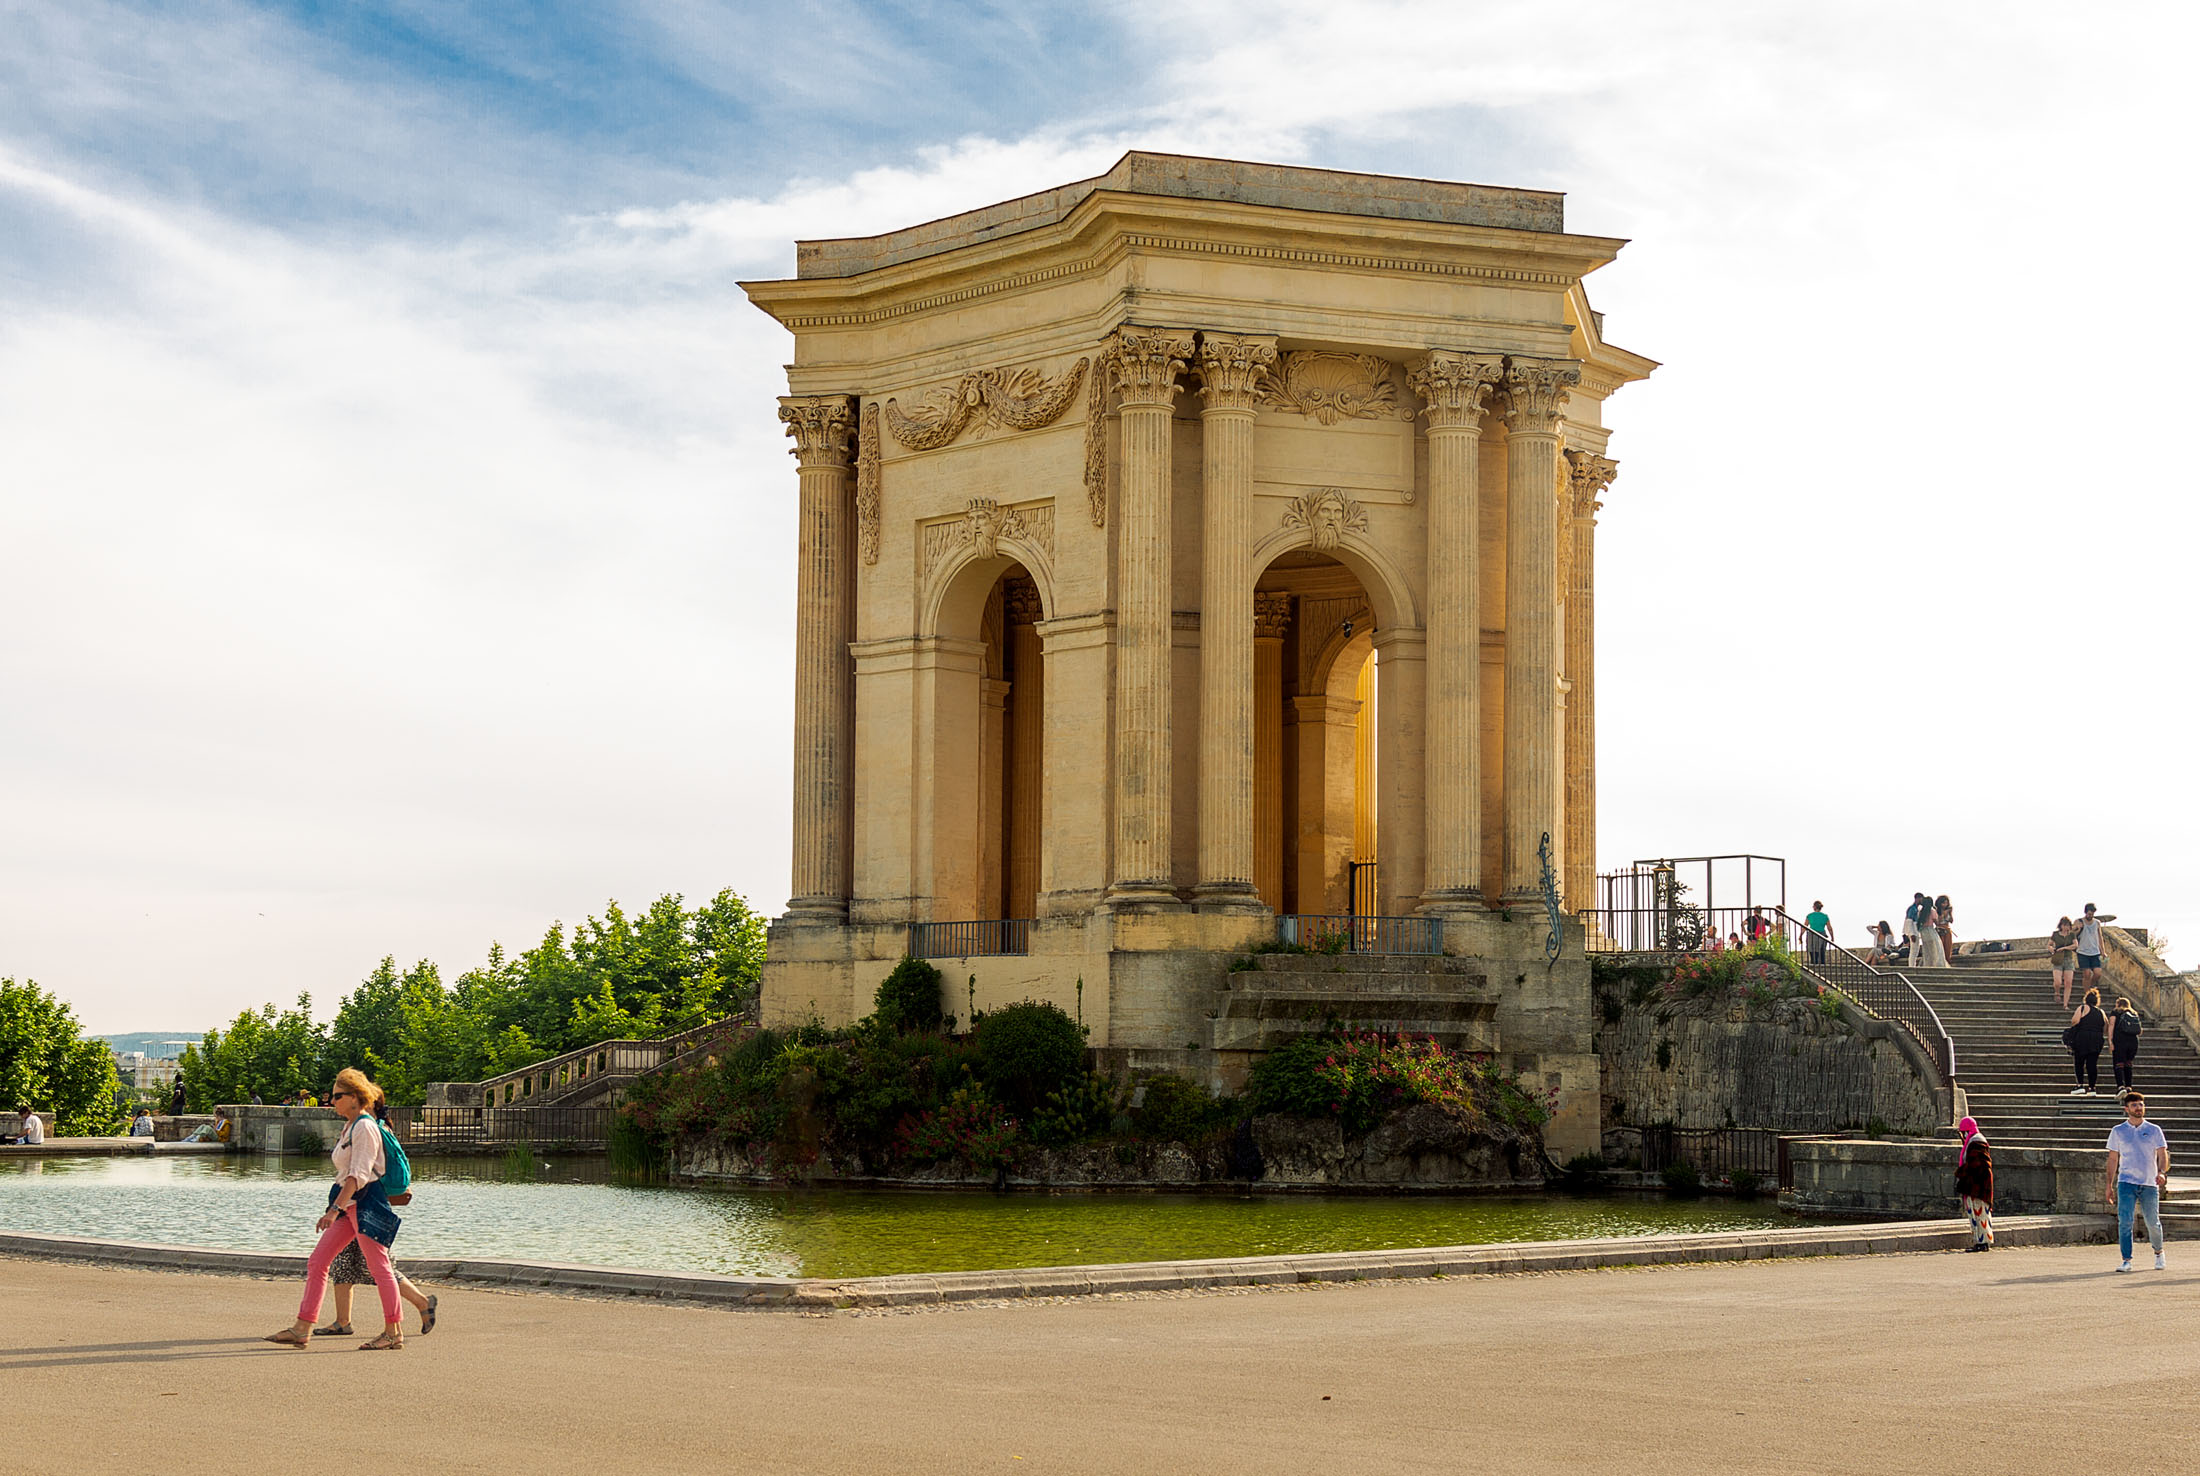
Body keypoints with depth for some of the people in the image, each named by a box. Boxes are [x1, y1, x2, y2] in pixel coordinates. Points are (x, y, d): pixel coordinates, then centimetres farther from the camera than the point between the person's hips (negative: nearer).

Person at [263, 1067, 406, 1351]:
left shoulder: (365, 1127, -13)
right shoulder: (350, 1127, 17)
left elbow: (358, 1174, -21)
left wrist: (335, 1208, -27)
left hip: (366, 1204, -10)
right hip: (349, 1205, 10)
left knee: (378, 1268, -5)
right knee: (317, 1262, 5)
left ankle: (394, 1333, 2)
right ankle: (302, 1330, 6)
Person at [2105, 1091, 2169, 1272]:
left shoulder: (2154, 1130, 7)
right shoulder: (2118, 1131, 7)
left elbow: (2163, 1155, 4)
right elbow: (2113, 1159, 11)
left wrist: (2162, 1172, -17)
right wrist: (2110, 1185, 6)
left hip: (2150, 1183, 0)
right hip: (2126, 1182, 0)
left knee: (2153, 1223, 6)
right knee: (2124, 1222, -12)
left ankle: (2158, 1252, 32)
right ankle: (2127, 1260, -9)